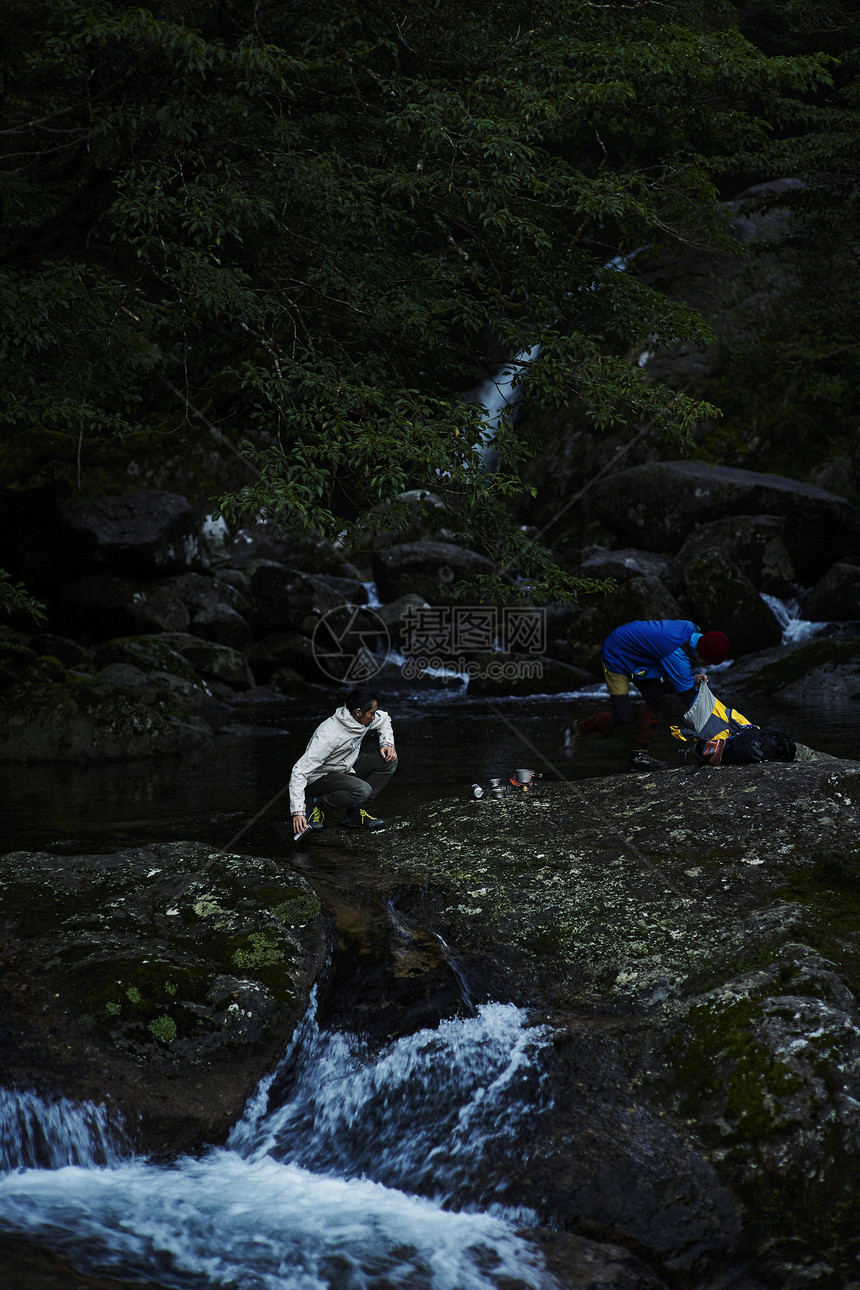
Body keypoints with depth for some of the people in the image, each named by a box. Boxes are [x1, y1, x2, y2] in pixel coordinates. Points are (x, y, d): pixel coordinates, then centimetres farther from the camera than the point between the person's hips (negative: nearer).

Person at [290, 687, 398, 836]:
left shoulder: (367, 717, -11)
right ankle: (317, 805, -9)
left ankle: (355, 811, -6)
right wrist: (298, 811, -40)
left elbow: (384, 719, 15)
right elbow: (300, 771, -35)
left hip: (347, 767, 8)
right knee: (362, 790, -34)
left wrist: (387, 743, -5)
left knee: (389, 759, -8)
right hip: (322, 777, -8)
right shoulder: (328, 736, -34)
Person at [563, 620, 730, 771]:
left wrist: (696, 676, -10)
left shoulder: (693, 630, -10)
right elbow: (686, 693, -28)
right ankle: (576, 729, 11)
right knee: (622, 718, -12)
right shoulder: (677, 652, -36)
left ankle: (638, 755, 7)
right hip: (616, 657, -9)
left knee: (657, 700, 1)